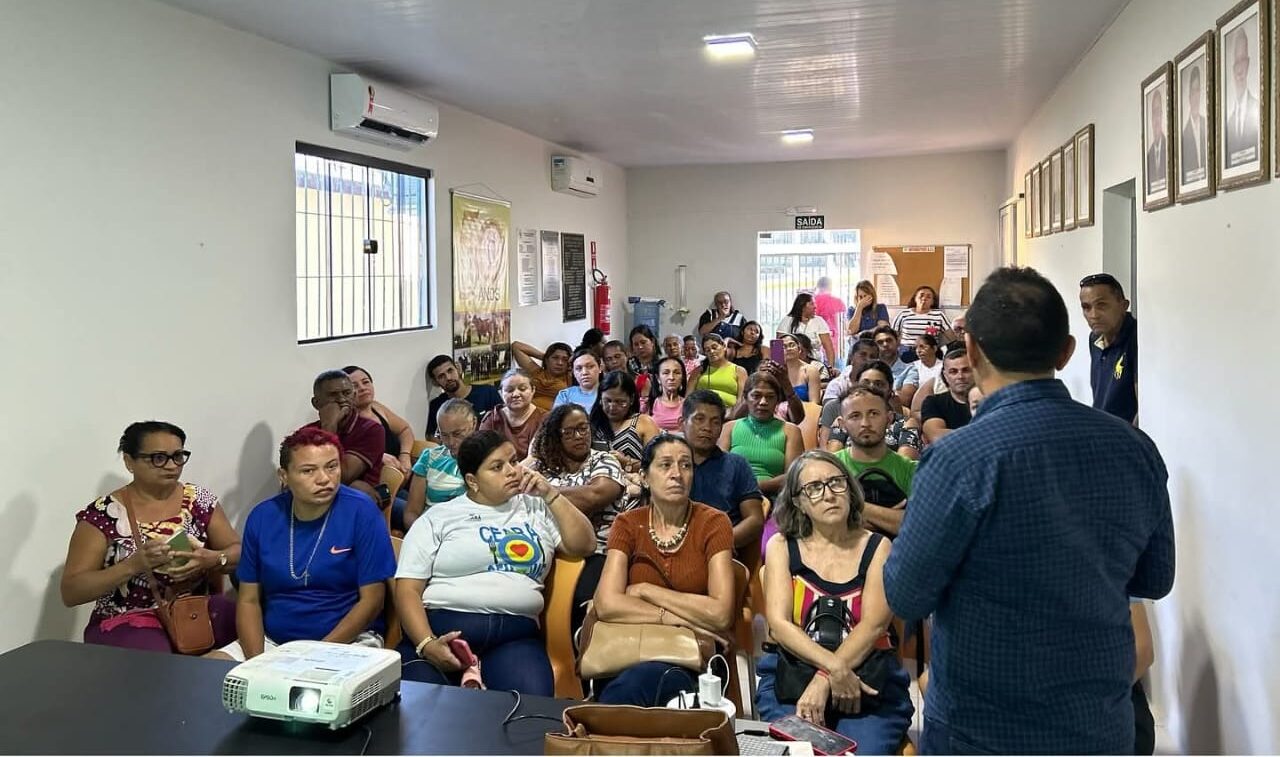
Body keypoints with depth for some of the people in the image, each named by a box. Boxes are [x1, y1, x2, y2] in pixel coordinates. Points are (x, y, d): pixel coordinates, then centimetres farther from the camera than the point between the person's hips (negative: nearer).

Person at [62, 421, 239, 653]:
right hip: (129, 622, -3)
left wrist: (212, 559, -17)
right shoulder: (102, 514, -4)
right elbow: (70, 593, -6)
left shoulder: (199, 500, 6)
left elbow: (239, 551, 7)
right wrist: (134, 564, -21)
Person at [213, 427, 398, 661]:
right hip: (273, 640, 5)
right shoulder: (262, 516, 2)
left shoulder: (361, 513, -9)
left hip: (347, 641, -4)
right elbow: (249, 600, 7)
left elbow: (371, 600, -9)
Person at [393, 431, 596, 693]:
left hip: (516, 633, 2)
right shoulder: (438, 518, 11)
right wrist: (426, 644, -15)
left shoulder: (536, 509, 20)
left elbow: (584, 545, 12)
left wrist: (550, 494, 7)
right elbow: (408, 589, 3)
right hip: (442, 627, -2)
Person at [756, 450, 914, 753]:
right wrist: (834, 668, -20)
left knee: (865, 750, -25)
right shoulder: (782, 546, 6)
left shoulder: (877, 547, 5)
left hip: (867, 677, 0)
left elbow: (874, 624, -8)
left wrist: (823, 680, -20)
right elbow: (779, 623, -5)